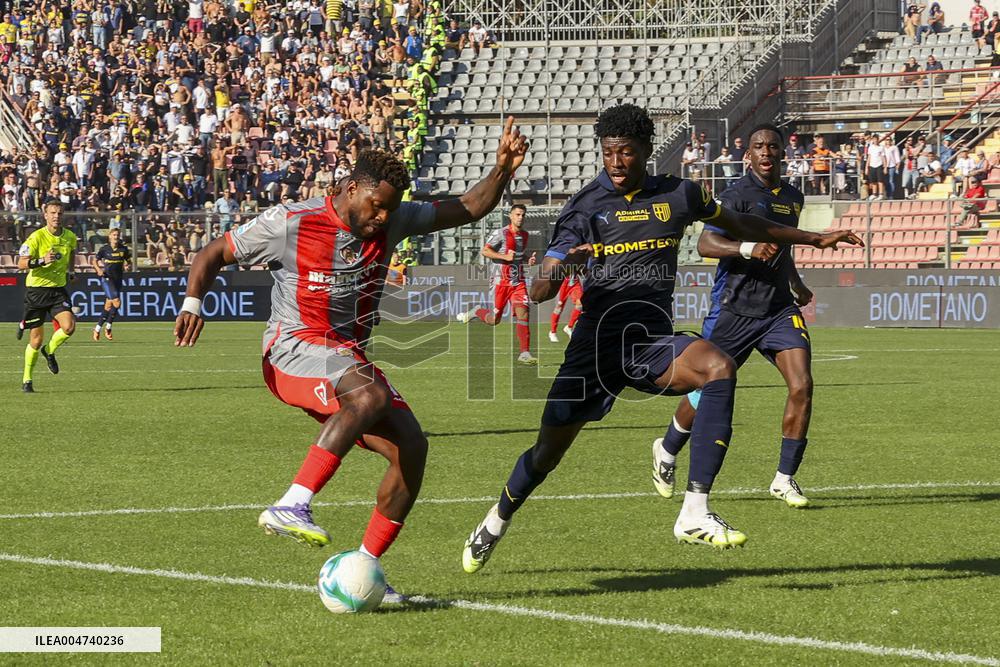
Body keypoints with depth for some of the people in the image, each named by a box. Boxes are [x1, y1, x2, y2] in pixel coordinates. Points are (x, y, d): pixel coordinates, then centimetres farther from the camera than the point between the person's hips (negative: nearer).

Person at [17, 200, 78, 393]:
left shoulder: (70, 237, 2)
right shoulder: (36, 237, -13)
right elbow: (21, 264, -18)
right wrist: (42, 261, -31)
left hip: (58, 290, 3)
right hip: (36, 290, -3)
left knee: (69, 327, -21)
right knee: (35, 341, 0)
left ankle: (50, 351, 12)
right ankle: (26, 380, 19)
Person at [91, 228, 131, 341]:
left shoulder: (123, 249, 4)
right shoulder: (104, 249, -4)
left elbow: (128, 260, 16)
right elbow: (95, 260, 7)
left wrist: (127, 266, -6)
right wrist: (98, 269, -10)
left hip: (118, 278, 4)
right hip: (107, 277, -4)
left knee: (109, 305, 7)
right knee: (117, 302, -19)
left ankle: (98, 328, 20)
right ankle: (108, 327, -4)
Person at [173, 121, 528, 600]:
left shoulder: (392, 221, 6)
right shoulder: (291, 223, -10)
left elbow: (468, 209, 10)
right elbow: (213, 254, -2)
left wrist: (503, 169, -7)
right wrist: (192, 304, -19)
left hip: (348, 357, 7)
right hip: (294, 350, -7)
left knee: (411, 445, -8)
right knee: (372, 394, -36)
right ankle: (291, 507, -41)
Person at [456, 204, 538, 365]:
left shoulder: (524, 235, 12)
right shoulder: (501, 234, -9)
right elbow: (484, 251, -14)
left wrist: (528, 260, 8)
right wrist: (505, 257, -22)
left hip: (518, 282, 5)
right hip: (501, 281, -5)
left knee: (522, 313, -14)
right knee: (494, 320, 1)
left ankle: (525, 353, -15)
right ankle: (476, 313, 34)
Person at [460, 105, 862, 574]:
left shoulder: (678, 195, 8)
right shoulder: (585, 207, 0)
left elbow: (742, 225, 27)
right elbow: (538, 293, -6)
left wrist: (814, 239, 33)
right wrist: (560, 268, -30)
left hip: (653, 344, 1)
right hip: (597, 338, -1)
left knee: (719, 368, -31)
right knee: (549, 449, 2)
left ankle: (694, 514, -32)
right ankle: (497, 522, 36)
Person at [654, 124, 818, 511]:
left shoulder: (793, 197, 12)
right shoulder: (738, 195, -11)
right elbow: (705, 244, -22)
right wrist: (748, 249, -36)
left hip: (780, 308, 5)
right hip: (734, 309, -5)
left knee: (802, 385, -14)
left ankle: (784, 480, -4)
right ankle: (667, 451, 36)